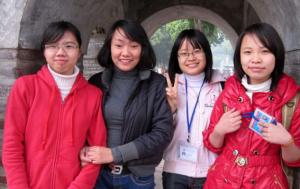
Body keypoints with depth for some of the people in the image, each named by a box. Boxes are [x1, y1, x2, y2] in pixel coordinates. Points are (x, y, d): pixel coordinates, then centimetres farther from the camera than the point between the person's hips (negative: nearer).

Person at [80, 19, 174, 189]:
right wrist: (84, 149, -12)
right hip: (98, 174, 2)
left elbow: (163, 133, -13)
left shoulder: (157, 84, -8)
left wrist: (114, 154, -18)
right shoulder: (97, 82, 0)